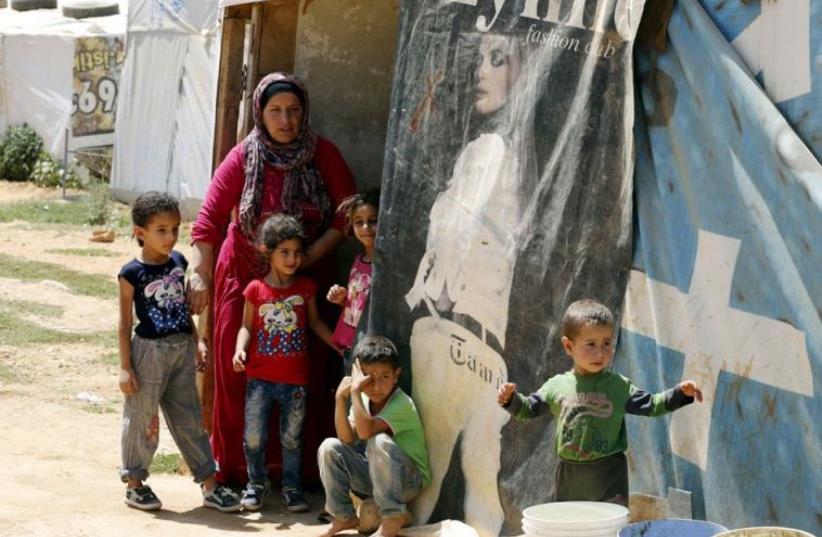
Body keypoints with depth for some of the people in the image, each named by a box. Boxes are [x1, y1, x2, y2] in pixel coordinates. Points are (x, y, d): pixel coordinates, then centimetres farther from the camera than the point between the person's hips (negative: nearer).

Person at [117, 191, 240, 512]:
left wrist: (195, 347, 16)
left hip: (182, 350, 5)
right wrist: (125, 367, -10)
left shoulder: (178, 262, 5)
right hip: (149, 351, -5)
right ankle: (134, 483, 20)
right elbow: (125, 324, -8)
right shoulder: (132, 273, -12)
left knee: (189, 420, 10)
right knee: (141, 419, 5)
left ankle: (209, 485, 13)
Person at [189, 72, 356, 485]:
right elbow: (209, 219, -11)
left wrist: (310, 254, -12)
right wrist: (200, 275, -22)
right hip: (245, 277, 0)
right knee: (236, 370, 1)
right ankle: (233, 468, 11)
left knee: (310, 372, -2)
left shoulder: (323, 155, -1)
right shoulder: (243, 158, -5)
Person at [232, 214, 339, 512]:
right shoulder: (256, 290, -4)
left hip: (296, 379, 1)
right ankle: (257, 482, 24)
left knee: (292, 437, 9)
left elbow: (315, 322, 12)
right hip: (260, 377, -1)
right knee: (254, 436, 4)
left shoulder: (306, 288, 1)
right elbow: (247, 327, 2)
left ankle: (291, 486, 24)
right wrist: (240, 349, -16)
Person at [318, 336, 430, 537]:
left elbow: (366, 430, -35)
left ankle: (394, 517, -25)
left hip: (409, 480, -7)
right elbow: (347, 439, -11)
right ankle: (344, 516, 0)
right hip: (375, 475, 7)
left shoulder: (402, 404, -22)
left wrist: (355, 391, -31)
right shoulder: (363, 400, 0)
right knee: (329, 447, -10)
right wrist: (341, 399, -19)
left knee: (379, 441, -34)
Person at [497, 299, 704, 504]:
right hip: (569, 472, 2)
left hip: (609, 473, -2)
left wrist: (680, 393, -11)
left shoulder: (619, 386, -1)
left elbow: (651, 405, 2)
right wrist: (511, 398, -8)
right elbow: (528, 409, 11)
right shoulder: (557, 386, 2)